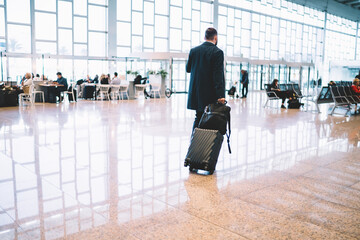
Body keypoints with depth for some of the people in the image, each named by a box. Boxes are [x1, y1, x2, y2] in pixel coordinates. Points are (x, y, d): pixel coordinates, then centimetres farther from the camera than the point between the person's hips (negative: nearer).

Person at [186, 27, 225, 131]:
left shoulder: (194, 50, 6)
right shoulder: (217, 52, -10)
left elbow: (188, 69, 14)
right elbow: (218, 75, -17)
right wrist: (221, 95, -20)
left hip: (196, 92, 5)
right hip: (210, 94, -5)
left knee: (198, 118, 14)